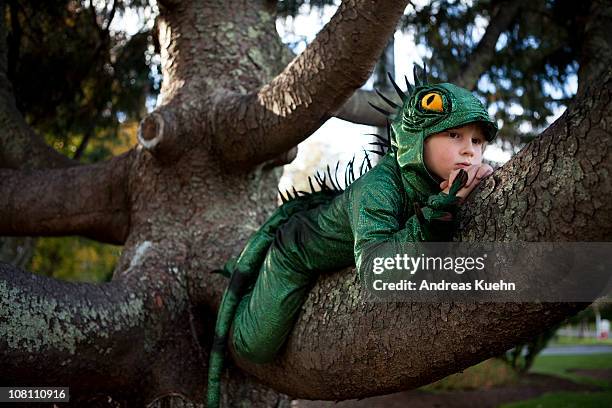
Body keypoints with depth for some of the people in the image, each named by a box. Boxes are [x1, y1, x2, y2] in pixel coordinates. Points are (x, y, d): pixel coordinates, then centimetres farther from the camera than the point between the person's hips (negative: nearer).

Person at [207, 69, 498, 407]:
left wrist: (485, 181, -35)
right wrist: (442, 207, -58)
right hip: (297, 251, -7)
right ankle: (243, 277, 26)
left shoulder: (443, 177, -22)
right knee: (254, 347, 1)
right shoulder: (377, 189, -43)